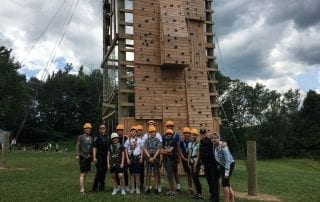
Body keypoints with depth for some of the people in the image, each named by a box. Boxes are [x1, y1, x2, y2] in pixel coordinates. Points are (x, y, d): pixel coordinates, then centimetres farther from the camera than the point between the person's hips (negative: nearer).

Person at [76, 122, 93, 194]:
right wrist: (77, 155, -19)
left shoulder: (91, 138, 11)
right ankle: (82, 189, -3)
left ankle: (82, 187, 22)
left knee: (85, 173, 12)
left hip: (89, 157, 5)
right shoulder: (80, 137, -2)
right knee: (82, 174, -5)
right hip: (83, 157, -5)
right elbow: (77, 147, -9)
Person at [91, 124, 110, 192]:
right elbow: (94, 148, -10)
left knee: (104, 172, 9)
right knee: (99, 172, -10)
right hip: (99, 157, -6)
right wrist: (94, 157, -18)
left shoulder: (107, 138, 15)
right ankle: (95, 187, 0)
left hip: (106, 157, 6)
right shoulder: (96, 137, -3)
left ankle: (101, 187, 19)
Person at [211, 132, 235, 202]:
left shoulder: (222, 146, -26)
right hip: (223, 165, 9)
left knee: (224, 183, -6)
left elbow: (228, 160, -25)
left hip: (229, 164, -8)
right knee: (226, 184, 16)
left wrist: (227, 172, -26)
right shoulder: (214, 146, -4)